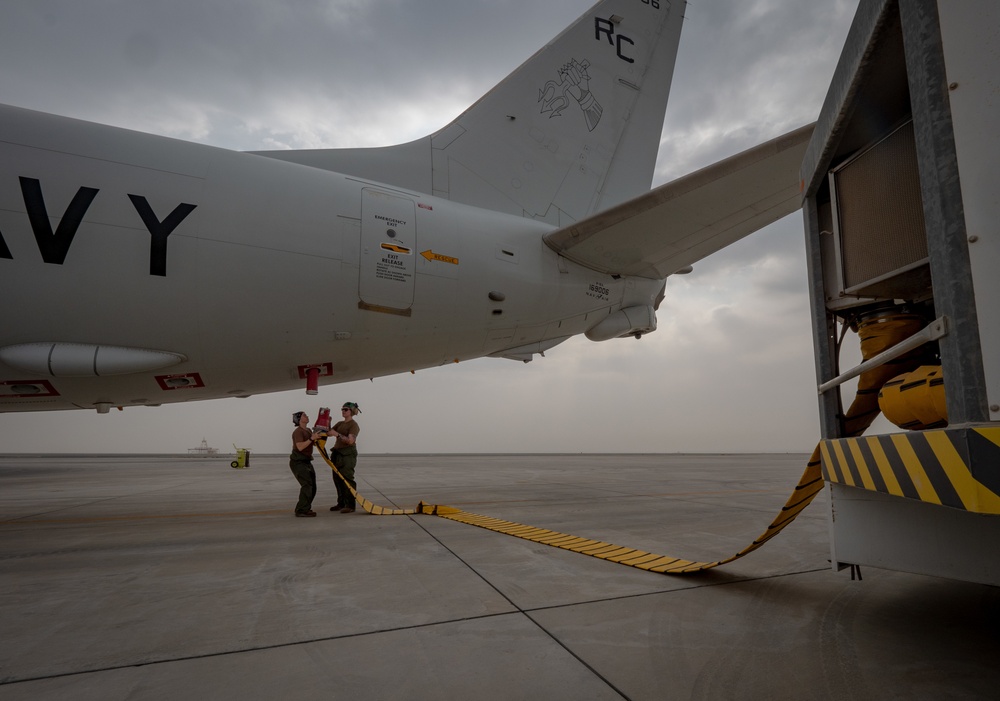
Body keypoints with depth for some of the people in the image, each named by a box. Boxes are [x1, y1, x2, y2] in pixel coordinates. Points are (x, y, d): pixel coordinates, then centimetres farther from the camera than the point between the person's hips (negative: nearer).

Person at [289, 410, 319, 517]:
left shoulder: (308, 431, 14)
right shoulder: (298, 432, -14)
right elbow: (300, 447, -27)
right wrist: (311, 438, -29)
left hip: (306, 461, 10)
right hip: (298, 462, -10)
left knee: (312, 486, 11)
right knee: (307, 484, -17)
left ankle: (305, 508, 22)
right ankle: (302, 510, -13)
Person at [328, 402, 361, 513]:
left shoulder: (353, 425, -9)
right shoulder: (340, 424, 16)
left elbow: (350, 440, -20)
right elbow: (330, 432, 10)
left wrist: (337, 434, -27)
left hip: (348, 455, -8)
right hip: (338, 453, 8)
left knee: (347, 479, -7)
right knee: (337, 479, 10)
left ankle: (350, 506, -3)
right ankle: (341, 503, 19)